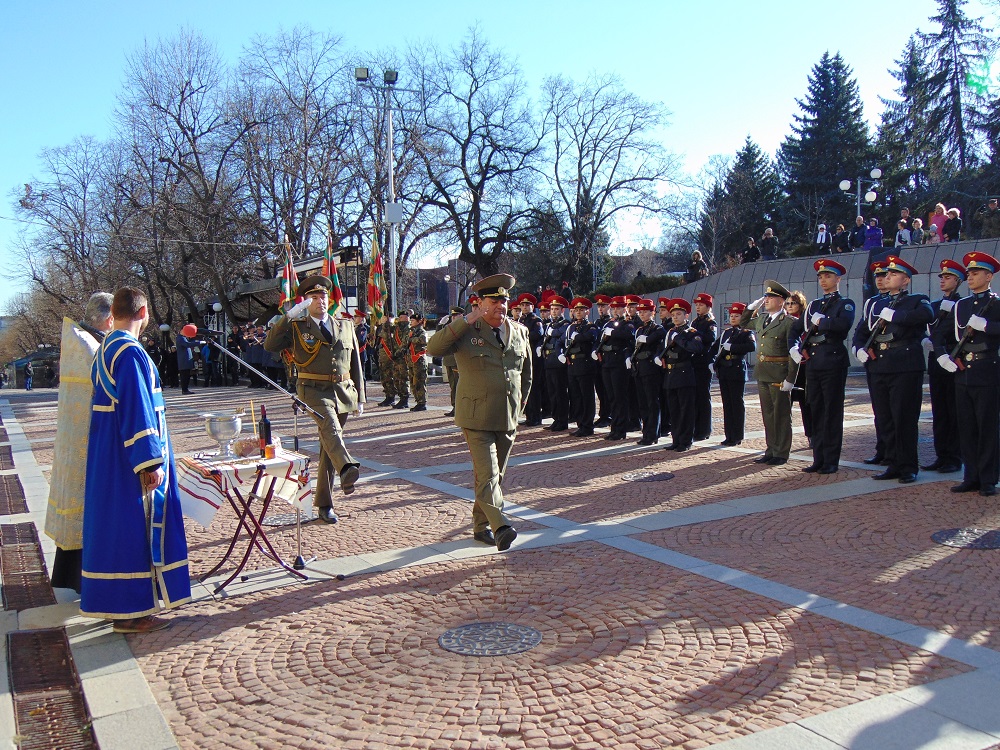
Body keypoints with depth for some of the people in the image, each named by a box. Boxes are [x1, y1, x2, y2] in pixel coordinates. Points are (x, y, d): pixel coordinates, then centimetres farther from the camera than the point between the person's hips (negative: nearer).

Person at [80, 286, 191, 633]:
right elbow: (137, 410, -22)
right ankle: (132, 611, 4)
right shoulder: (130, 352, -18)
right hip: (128, 461, -10)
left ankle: (118, 603, 25)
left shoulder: (106, 349, 12)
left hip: (108, 456, 10)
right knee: (134, 525, -3)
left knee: (117, 524, 15)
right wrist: (149, 462, -21)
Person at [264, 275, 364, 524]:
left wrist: (360, 397, 14)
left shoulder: (346, 326, 15)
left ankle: (323, 504, 15)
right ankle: (346, 469, -57)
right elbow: (270, 345, -11)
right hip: (314, 390, -4)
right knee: (330, 426, -32)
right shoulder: (296, 327, 5)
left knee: (328, 445, 8)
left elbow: (356, 363, 17)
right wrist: (289, 316, -15)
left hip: (343, 391, 4)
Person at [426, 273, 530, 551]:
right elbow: (433, 348, -19)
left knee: (496, 475, 12)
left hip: (508, 419, 5)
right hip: (477, 417, -5)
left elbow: (526, 374, 22)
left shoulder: (520, 332, 10)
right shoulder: (467, 331, -3)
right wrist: (466, 320, -22)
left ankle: (481, 525, 25)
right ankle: (501, 527, -20)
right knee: (487, 475, -14)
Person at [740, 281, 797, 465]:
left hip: (779, 376, -7)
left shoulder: (789, 322, -11)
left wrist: (790, 379, -18)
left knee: (781, 415, 2)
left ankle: (781, 453, 10)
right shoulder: (761, 319, 11)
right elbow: (743, 323, 30)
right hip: (762, 374, 7)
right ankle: (771, 450, 21)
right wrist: (752, 306, 14)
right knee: (768, 414, 13)